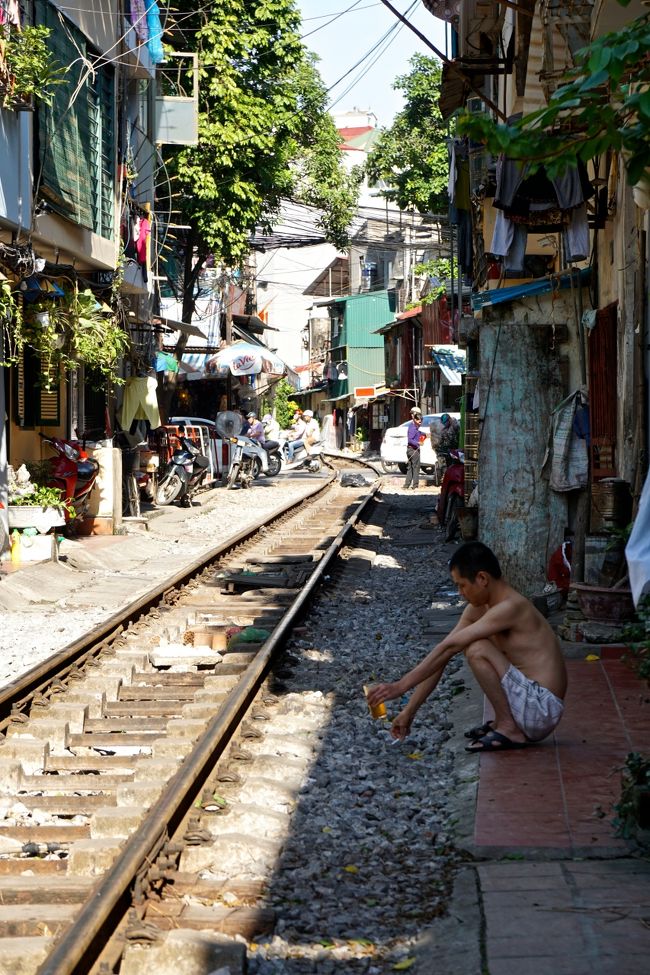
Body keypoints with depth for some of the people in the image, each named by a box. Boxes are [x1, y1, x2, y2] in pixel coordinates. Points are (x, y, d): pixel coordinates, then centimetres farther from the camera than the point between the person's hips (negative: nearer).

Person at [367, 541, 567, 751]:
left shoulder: (510, 608, -21)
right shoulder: (477, 609, 6)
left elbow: (449, 647, -23)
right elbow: (440, 657, 5)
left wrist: (401, 686, -22)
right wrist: (409, 710, 4)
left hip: (541, 709, -9)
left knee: (477, 650, -21)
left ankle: (509, 730, -11)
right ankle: (503, 722, 13)